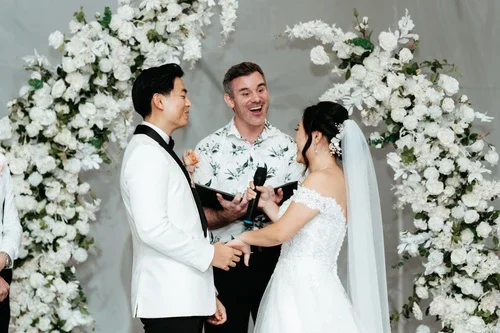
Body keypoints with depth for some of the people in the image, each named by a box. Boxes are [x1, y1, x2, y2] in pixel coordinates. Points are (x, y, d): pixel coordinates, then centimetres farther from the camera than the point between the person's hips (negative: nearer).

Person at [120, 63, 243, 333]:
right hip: (168, 299, -9)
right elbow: (153, 228, -22)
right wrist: (209, 254, -12)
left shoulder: (161, 151, 20)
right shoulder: (146, 151, -11)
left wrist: (207, 295, 18)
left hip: (184, 297, 9)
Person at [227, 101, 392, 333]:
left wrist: (245, 238, -2)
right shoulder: (336, 178, 14)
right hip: (309, 287, 9)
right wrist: (267, 203, 12)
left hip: (304, 291, -9)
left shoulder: (322, 179, -16)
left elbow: (281, 233, -18)